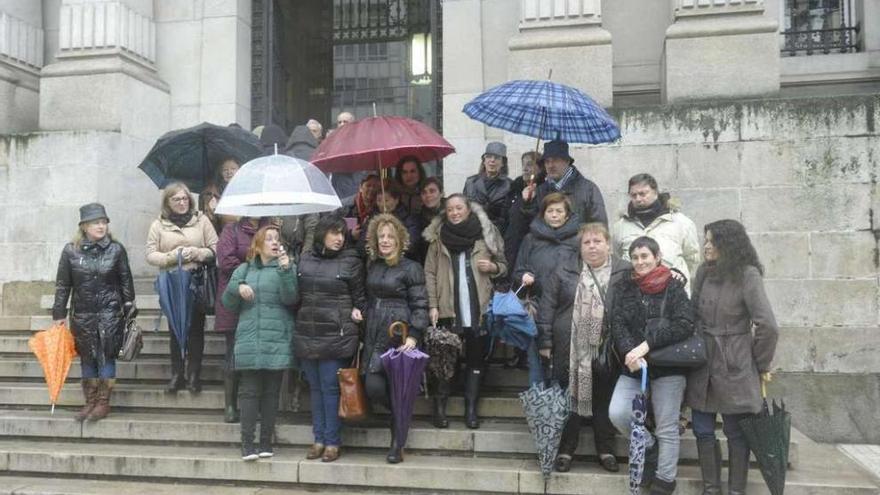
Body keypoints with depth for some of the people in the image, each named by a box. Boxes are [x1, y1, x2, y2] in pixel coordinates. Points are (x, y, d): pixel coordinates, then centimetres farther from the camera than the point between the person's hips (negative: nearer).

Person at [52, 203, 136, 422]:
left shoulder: (116, 249, -2)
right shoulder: (71, 251, 0)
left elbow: (126, 281, 3)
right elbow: (62, 285, 4)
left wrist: (129, 308, 1)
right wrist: (59, 314, 3)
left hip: (110, 312, -1)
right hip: (82, 314, 2)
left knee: (106, 356, 0)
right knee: (87, 358, 8)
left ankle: (103, 402, 8)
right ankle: (90, 401, 18)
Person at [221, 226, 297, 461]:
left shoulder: (285, 267, 6)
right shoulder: (244, 270, 15)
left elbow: (289, 298, -9)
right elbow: (228, 303, 12)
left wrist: (285, 269, -21)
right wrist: (237, 287, -7)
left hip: (277, 340, -1)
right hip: (249, 340, 2)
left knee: (271, 392, 3)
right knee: (249, 391, -2)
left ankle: (266, 442, 10)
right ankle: (247, 443, 0)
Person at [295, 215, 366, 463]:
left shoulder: (351, 261, 0)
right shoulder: (305, 259, 10)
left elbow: (359, 296, 5)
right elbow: (295, 293, 17)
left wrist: (357, 311, -12)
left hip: (336, 336, -4)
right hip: (307, 334, 4)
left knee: (330, 387, -2)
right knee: (315, 387, 11)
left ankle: (332, 442, 8)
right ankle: (319, 438, 20)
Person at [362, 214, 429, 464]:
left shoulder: (411, 268, -3)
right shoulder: (372, 267, 15)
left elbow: (420, 305, -7)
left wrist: (414, 335, -17)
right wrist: (361, 323, 13)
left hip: (399, 337, -5)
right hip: (374, 337, 5)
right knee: (373, 388, -6)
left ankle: (397, 445, 11)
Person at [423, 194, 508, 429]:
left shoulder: (486, 233, 5)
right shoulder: (438, 236, 4)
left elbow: (504, 266, 12)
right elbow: (430, 273, 0)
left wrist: (493, 267, -11)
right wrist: (433, 305, -8)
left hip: (478, 307, 1)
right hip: (448, 308, -1)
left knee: (475, 357, 4)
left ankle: (471, 408, 13)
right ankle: (439, 407, 11)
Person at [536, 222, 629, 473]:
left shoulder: (624, 272, 1)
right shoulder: (564, 270, 2)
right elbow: (547, 304, 1)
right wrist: (545, 341, -2)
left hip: (606, 350, 0)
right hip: (570, 349, 0)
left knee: (604, 400, 10)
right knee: (569, 398, 8)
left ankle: (606, 451, 24)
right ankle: (565, 450, 20)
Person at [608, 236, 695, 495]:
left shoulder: (674, 287, -2)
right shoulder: (624, 287, 7)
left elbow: (684, 325, -14)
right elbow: (617, 324, -3)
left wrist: (647, 344, -22)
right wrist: (630, 353, -22)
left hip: (668, 366, -3)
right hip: (633, 367, 3)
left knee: (667, 427, 3)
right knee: (617, 413, -12)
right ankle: (649, 447, 17)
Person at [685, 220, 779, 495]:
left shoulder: (748, 275, -13)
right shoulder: (704, 272, 5)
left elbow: (767, 326, -16)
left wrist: (761, 364, -6)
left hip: (734, 367, -5)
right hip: (703, 362, 5)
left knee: (736, 433, 6)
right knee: (702, 431, 9)